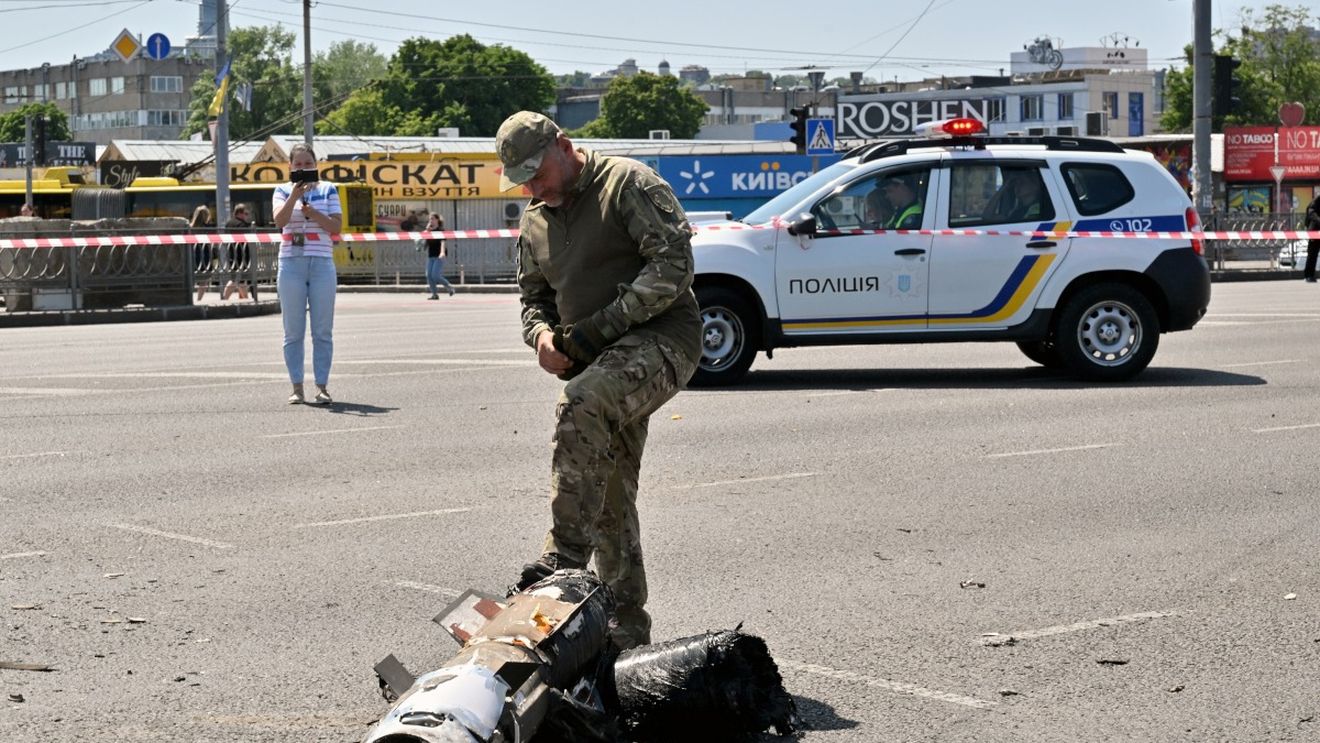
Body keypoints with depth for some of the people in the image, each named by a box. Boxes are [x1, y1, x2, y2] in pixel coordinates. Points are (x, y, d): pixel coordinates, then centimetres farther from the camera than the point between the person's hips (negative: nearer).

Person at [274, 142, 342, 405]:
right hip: (291, 263, 0)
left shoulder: (328, 190, 8)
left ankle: (321, 386, 3)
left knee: (323, 331, -1)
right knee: (293, 331, 1)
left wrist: (312, 213, -12)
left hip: (322, 263, 0)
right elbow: (279, 220, -10)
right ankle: (297, 387, 5)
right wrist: (294, 196, -23)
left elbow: (336, 226, 1)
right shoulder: (283, 191, 8)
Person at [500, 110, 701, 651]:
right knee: (609, 498, 7)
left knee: (582, 404, -35)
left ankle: (564, 556, -32)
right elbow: (534, 297, 26)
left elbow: (673, 265, -17)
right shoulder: (534, 222, 16)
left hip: (662, 340, -8)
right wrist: (542, 334, 1)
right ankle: (627, 628, 15)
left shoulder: (629, 183, -7)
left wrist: (599, 328, -20)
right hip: (603, 367, 8)